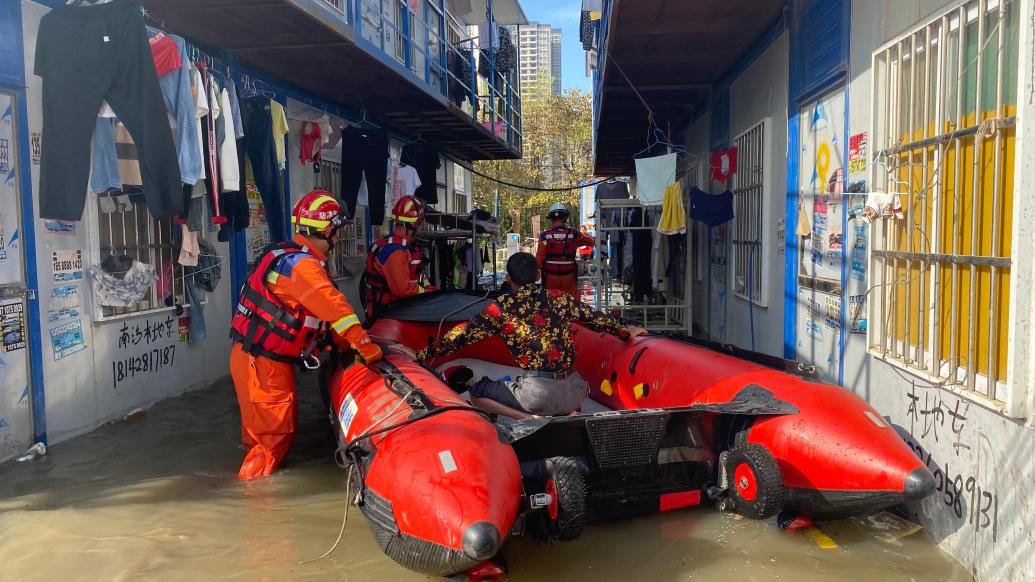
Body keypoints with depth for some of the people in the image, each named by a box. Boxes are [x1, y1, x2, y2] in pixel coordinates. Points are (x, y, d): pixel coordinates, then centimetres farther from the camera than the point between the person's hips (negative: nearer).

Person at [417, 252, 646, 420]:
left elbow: (463, 335, 4)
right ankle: (569, 414, 5)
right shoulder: (559, 298, 9)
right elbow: (597, 319, 19)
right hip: (573, 393, 4)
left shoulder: (500, 308, 1)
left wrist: (424, 354, 14)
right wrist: (627, 333, 36)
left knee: (476, 392, 14)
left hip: (538, 393, -4)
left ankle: (530, 418, -7)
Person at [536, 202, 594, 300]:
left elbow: (539, 257, -6)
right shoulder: (573, 234, -5)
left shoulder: (545, 235, -8)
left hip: (550, 275, 0)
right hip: (569, 275, 0)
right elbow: (591, 241, 8)